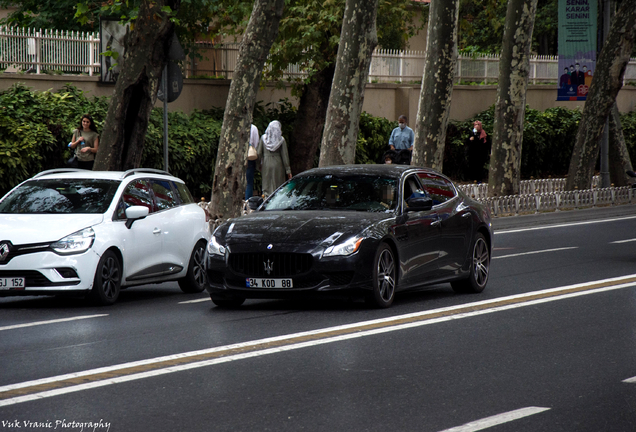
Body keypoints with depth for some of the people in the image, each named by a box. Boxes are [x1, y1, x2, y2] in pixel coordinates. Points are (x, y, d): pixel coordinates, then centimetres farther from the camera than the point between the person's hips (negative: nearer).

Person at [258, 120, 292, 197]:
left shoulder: (263, 138, -1)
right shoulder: (281, 140, -7)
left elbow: (259, 153, 0)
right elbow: (285, 155, -6)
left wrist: (260, 165, 11)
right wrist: (288, 170, -2)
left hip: (266, 165, 2)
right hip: (277, 164, -2)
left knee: (266, 187, 8)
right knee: (277, 188, 4)